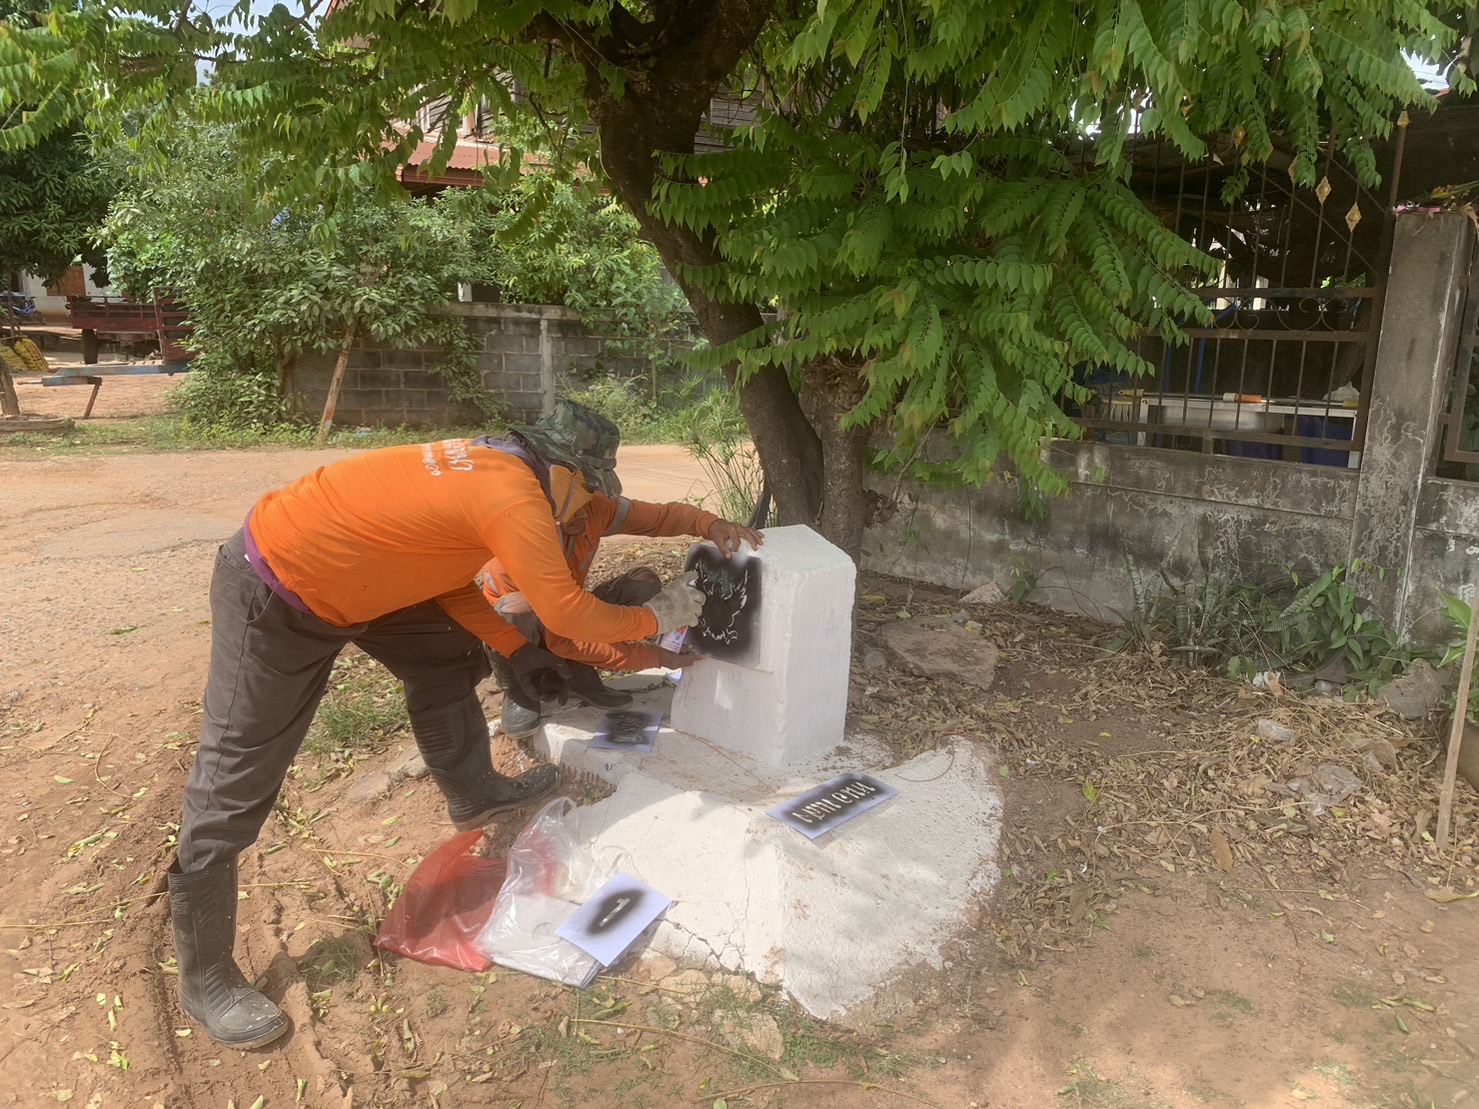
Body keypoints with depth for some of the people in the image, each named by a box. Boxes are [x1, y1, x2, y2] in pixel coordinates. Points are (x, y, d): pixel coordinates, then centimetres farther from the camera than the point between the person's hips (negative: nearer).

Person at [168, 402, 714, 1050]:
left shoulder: (485, 464, 3)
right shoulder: (512, 498, -23)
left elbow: (439, 571, 10)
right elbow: (567, 613, -20)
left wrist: (516, 651, 7)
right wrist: (652, 618, -4)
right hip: (270, 599, -10)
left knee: (445, 657, 18)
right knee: (234, 788, 1)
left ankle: (473, 797, 38)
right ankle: (205, 978, 16)